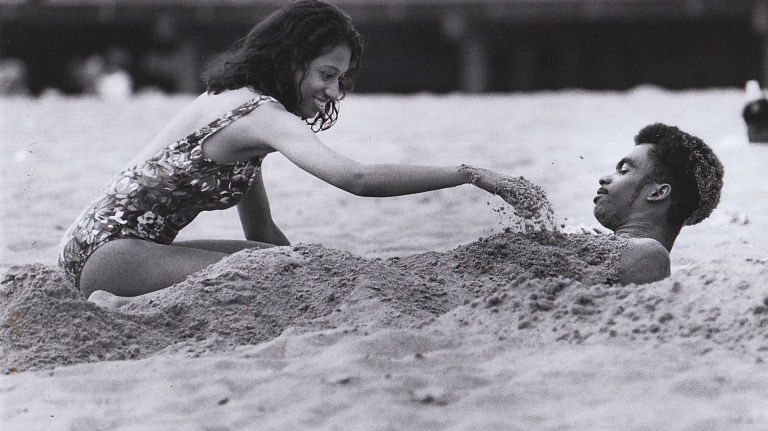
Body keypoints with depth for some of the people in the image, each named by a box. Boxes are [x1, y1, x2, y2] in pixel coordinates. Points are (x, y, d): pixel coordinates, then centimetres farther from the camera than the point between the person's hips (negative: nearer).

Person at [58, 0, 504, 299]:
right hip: (103, 252, -10)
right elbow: (357, 178, -32)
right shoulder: (264, 115, -18)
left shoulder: (239, 101, 13)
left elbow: (261, 232, 16)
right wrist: (467, 174, -28)